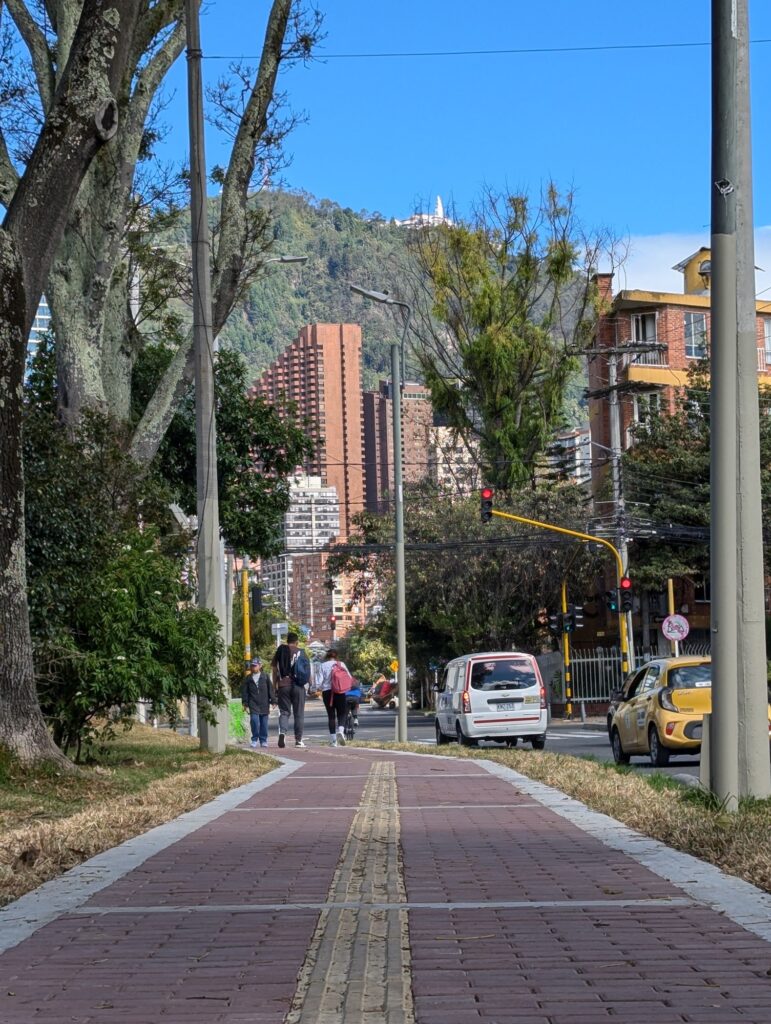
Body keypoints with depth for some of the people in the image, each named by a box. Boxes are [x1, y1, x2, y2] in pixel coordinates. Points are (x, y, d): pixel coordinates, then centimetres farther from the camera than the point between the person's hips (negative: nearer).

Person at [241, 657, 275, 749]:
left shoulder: (265, 676, 5)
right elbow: (244, 691, 10)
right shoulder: (248, 678, 7)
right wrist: (245, 703, 4)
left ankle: (263, 740, 16)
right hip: (253, 704, 0)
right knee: (254, 721, -14)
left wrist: (273, 701, 2)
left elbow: (270, 689, 6)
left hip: (264, 704, 0)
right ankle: (254, 739, -1)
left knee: (264, 723, 4)